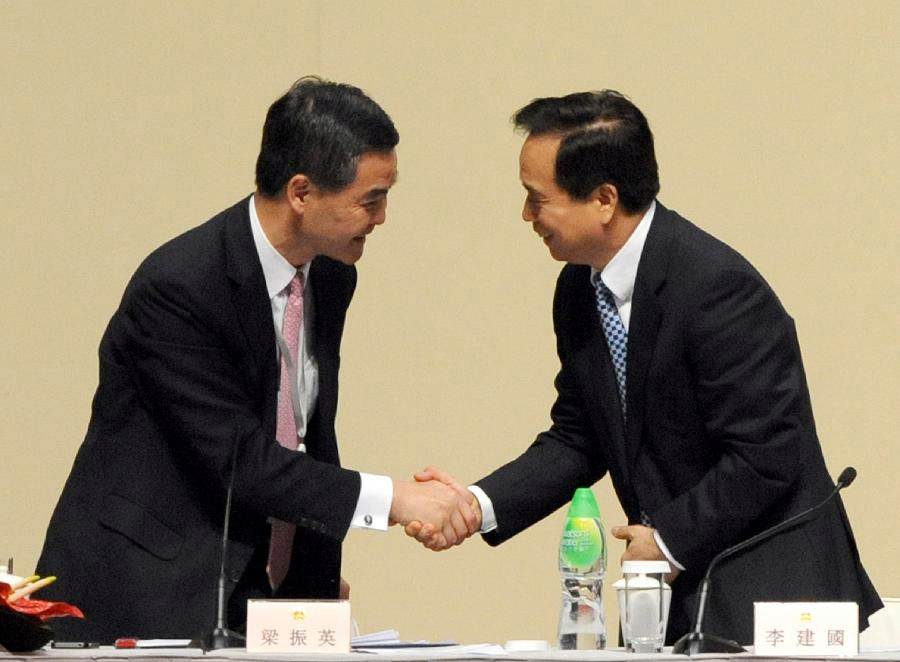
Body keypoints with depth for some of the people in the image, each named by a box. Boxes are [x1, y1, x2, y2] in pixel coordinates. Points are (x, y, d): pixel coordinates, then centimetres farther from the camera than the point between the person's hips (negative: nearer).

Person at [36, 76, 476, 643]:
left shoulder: (329, 278, 6)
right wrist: (390, 499, -24)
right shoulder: (177, 287, -20)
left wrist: (322, 577, 13)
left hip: (265, 595, 7)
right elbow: (237, 460, -23)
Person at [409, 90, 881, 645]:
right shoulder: (580, 289, 6)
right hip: (673, 591, 8)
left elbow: (766, 454, -21)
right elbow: (578, 441, 12)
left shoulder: (719, 287, -21)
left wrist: (669, 540, -14)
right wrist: (480, 504, -3)